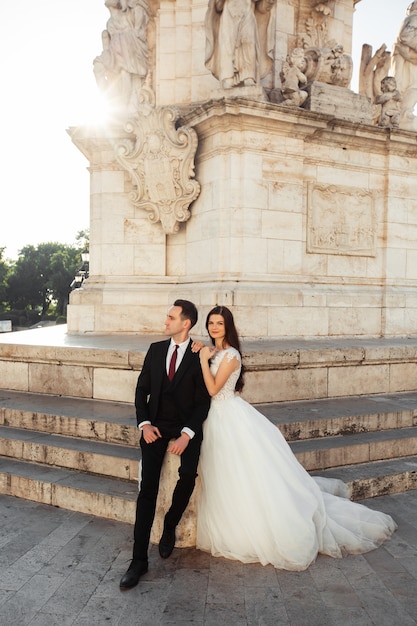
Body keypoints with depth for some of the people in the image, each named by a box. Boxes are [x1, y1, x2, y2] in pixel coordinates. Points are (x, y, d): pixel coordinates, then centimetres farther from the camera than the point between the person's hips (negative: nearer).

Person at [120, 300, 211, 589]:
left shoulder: (199, 355, -5)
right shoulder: (155, 349, 7)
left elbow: (203, 402, -7)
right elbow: (142, 389, 8)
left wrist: (186, 434, -17)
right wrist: (144, 423, -5)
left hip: (186, 427, -2)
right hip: (156, 426, 3)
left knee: (188, 474, -24)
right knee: (148, 489, -6)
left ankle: (170, 527, 7)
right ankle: (139, 560, 3)